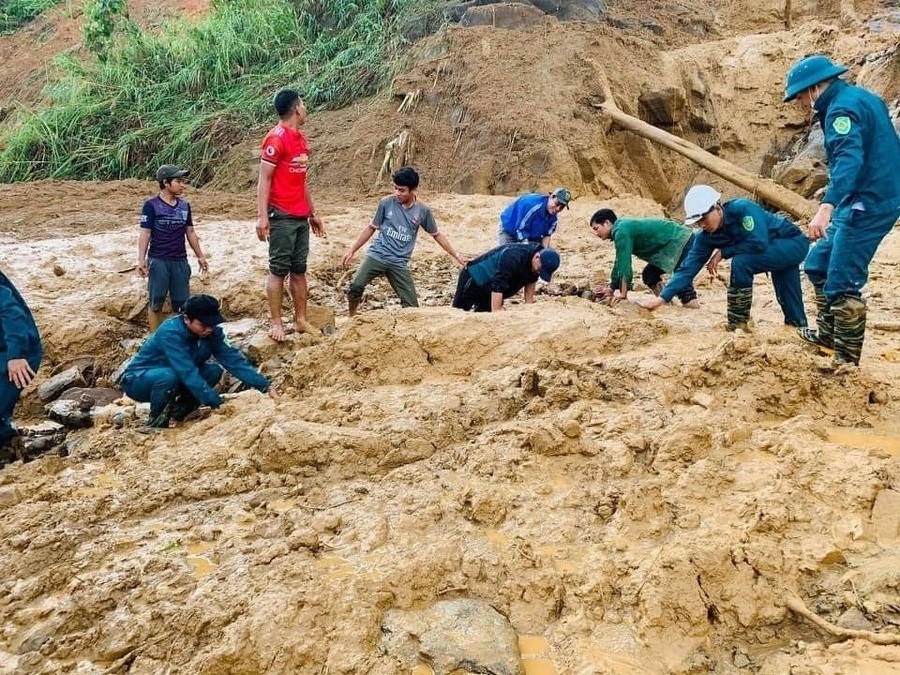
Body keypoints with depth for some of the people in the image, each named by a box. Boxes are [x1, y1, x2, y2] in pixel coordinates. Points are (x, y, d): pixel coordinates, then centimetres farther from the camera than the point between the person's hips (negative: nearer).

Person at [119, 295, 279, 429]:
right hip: (138, 381, -6)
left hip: (175, 379, 6)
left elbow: (232, 359, -18)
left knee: (214, 371, -14)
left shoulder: (211, 332, -13)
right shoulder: (171, 333, -33)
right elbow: (188, 373, -38)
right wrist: (218, 405, -40)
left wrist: (265, 386, -27)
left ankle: (179, 410, 4)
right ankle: (156, 423, -13)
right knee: (169, 376, -38)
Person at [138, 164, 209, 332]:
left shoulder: (185, 206, 8)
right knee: (156, 303, 3)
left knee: (182, 303, 6)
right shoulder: (151, 205, -6)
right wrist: (141, 259, -15)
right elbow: (145, 234, -8)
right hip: (158, 261, -4)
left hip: (180, 261, 4)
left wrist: (200, 256, 16)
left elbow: (190, 232, 15)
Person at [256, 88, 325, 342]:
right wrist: (262, 216, -19)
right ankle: (276, 322, 4)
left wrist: (313, 213, 21)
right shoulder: (276, 138, -12)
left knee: (299, 270, 10)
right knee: (278, 270, -2)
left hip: (301, 217, 8)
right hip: (281, 216, -8)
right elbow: (264, 179, -13)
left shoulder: (301, 139, 14)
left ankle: (301, 320, 17)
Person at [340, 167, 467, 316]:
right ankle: (351, 318, 0)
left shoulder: (422, 211, 0)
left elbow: (437, 235, 15)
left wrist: (456, 255, 14)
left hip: (399, 263, 2)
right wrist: (351, 250, 7)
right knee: (356, 286, -24)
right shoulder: (386, 203, -2)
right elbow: (371, 228, 9)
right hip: (376, 256, -1)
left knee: (411, 306, -4)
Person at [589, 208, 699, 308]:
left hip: (681, 241, -10)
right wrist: (611, 288, 24)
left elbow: (624, 263, -22)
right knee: (649, 275, 12)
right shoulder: (619, 232, 12)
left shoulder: (621, 231, -19)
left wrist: (623, 293, -18)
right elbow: (619, 262, 20)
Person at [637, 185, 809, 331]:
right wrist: (662, 297, -23)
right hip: (780, 252, 8)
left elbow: (759, 243, -36)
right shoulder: (705, 237, -9)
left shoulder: (742, 209, -29)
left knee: (741, 262, -27)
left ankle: (738, 325, -16)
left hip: (794, 243, -8)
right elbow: (688, 267, -13)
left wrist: (723, 252, -23)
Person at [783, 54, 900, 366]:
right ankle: (828, 333, 31)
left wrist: (826, 206, -47)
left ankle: (847, 361, -3)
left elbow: (849, 158, -34)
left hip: (868, 204, -11)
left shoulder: (843, 107, -17)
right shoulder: (860, 97, 16)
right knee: (819, 264, 19)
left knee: (842, 283, -9)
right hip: (874, 198, 11)